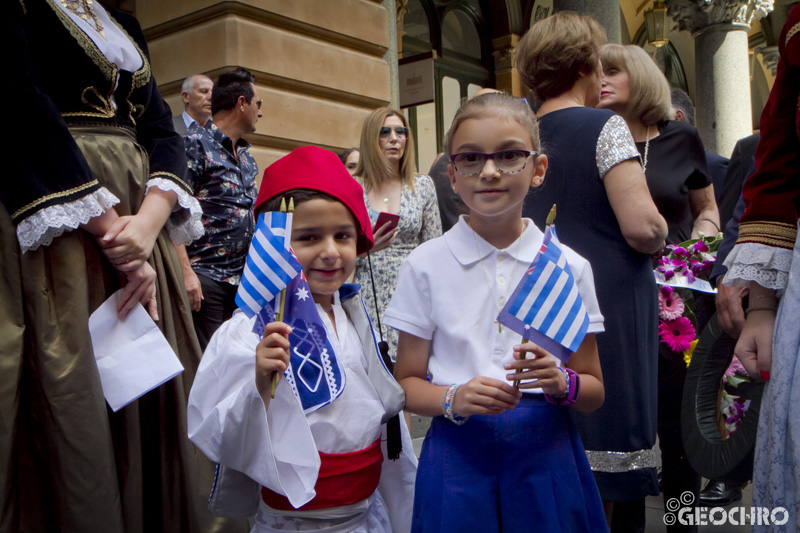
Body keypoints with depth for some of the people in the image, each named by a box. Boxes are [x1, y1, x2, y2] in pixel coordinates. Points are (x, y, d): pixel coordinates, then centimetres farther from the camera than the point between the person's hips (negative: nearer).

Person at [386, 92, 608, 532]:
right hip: (459, 455, -1)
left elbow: (594, 390, 6)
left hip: (544, 453, 1)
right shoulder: (426, 265, -3)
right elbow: (407, 383, 0)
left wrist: (561, 382, -15)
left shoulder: (568, 266, 0)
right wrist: (454, 399, -19)